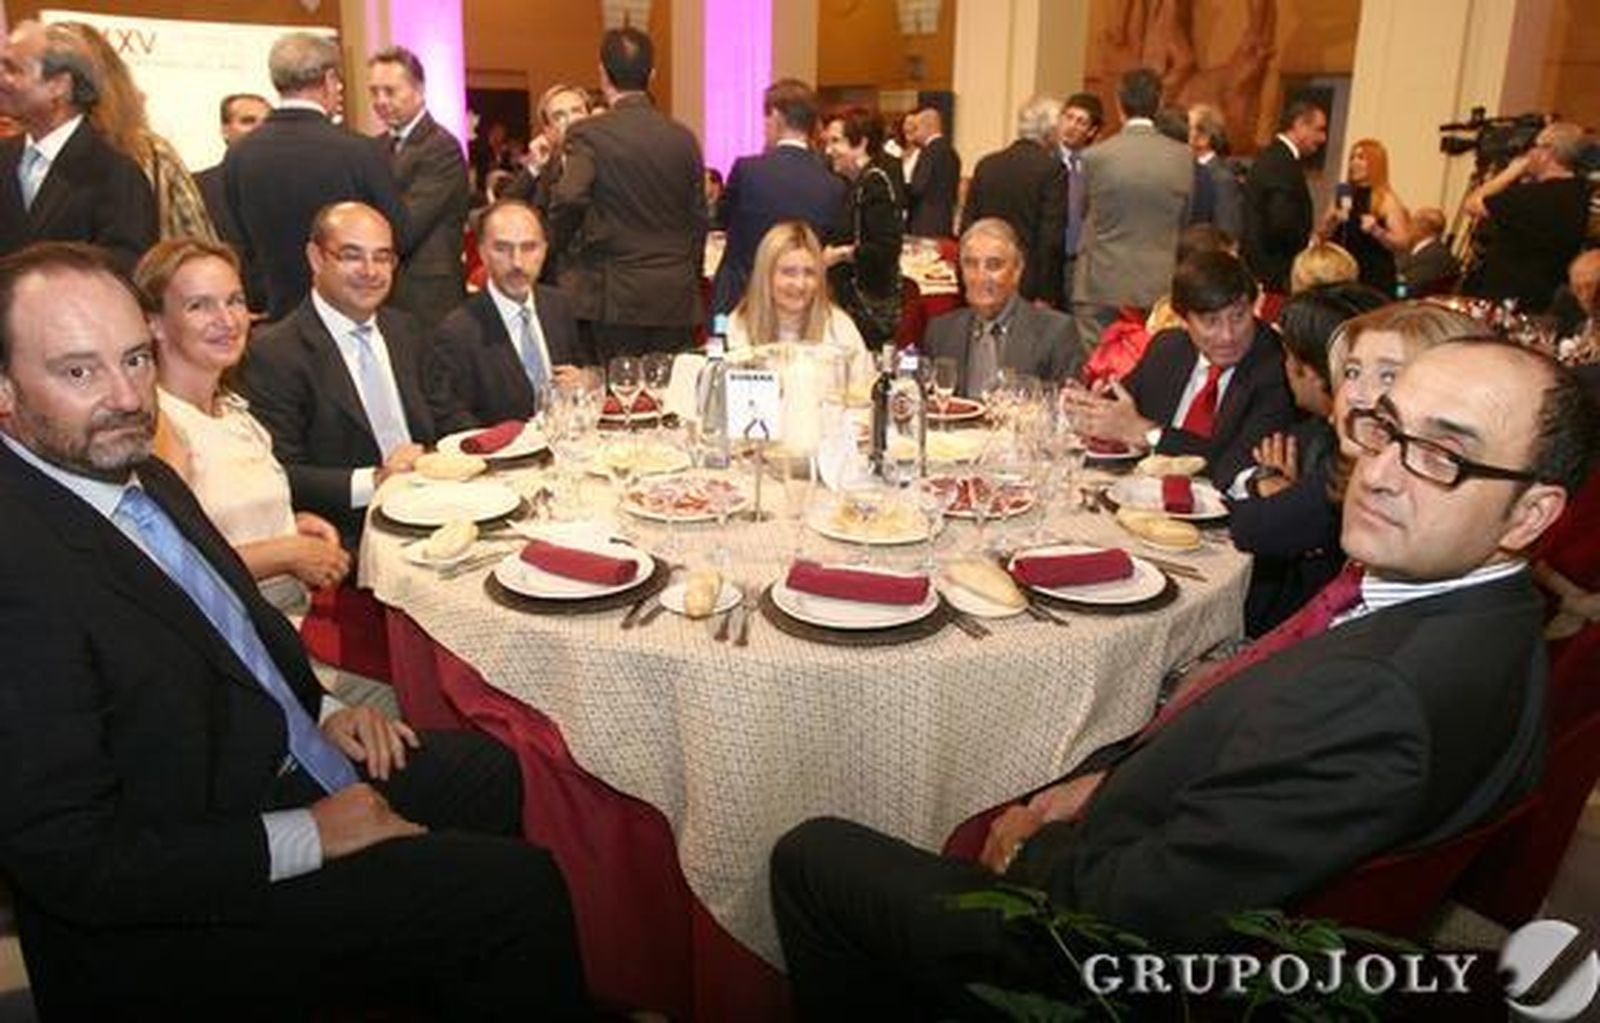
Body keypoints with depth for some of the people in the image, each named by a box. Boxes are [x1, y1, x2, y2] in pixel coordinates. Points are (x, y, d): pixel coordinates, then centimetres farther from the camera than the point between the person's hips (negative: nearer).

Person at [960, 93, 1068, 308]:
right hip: (1029, 285, -5)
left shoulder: (986, 165, 8)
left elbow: (966, 226, 9)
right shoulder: (1052, 169, -7)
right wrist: (1046, 295, -7)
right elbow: (1052, 237, -10)